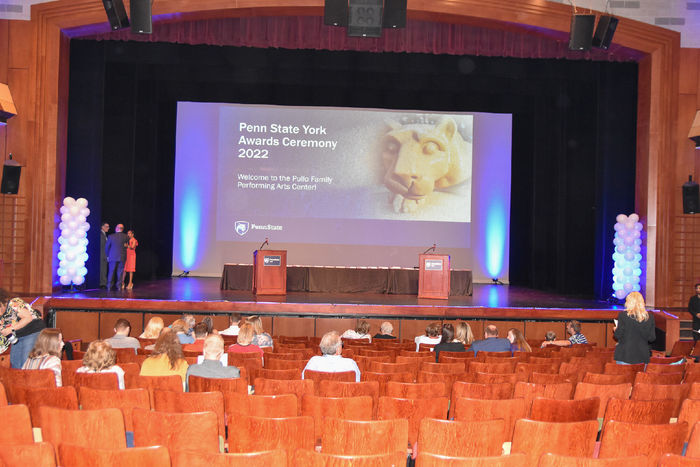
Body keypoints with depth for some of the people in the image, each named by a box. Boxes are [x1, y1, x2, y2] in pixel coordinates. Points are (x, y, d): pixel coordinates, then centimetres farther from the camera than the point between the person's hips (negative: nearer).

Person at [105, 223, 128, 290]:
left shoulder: (111, 236, -5)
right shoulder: (125, 236, -3)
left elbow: (107, 247, 1)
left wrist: (107, 255, 12)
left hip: (113, 257, 0)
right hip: (122, 257, 0)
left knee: (111, 272, 8)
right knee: (120, 272, 7)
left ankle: (109, 286, 8)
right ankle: (119, 286, 6)